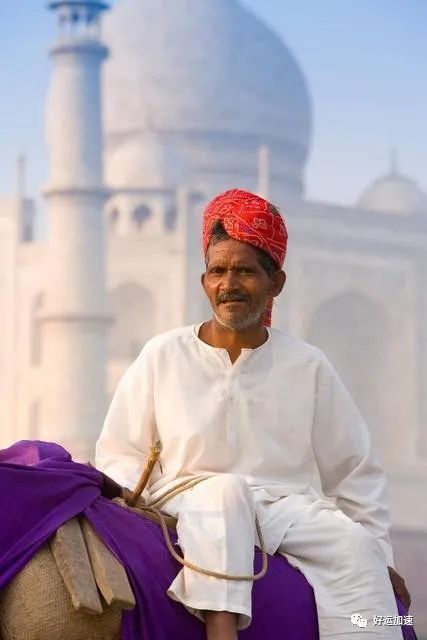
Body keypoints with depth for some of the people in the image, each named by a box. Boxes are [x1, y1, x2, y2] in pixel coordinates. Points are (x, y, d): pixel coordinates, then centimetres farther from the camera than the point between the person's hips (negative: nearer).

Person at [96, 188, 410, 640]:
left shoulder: (307, 366, 10)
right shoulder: (162, 357, 8)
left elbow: (355, 474, 14)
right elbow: (117, 455, 11)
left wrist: (381, 559, 8)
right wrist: (141, 504, -9)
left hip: (291, 507, 2)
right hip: (188, 501, -2)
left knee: (353, 546, -28)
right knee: (225, 490, -36)